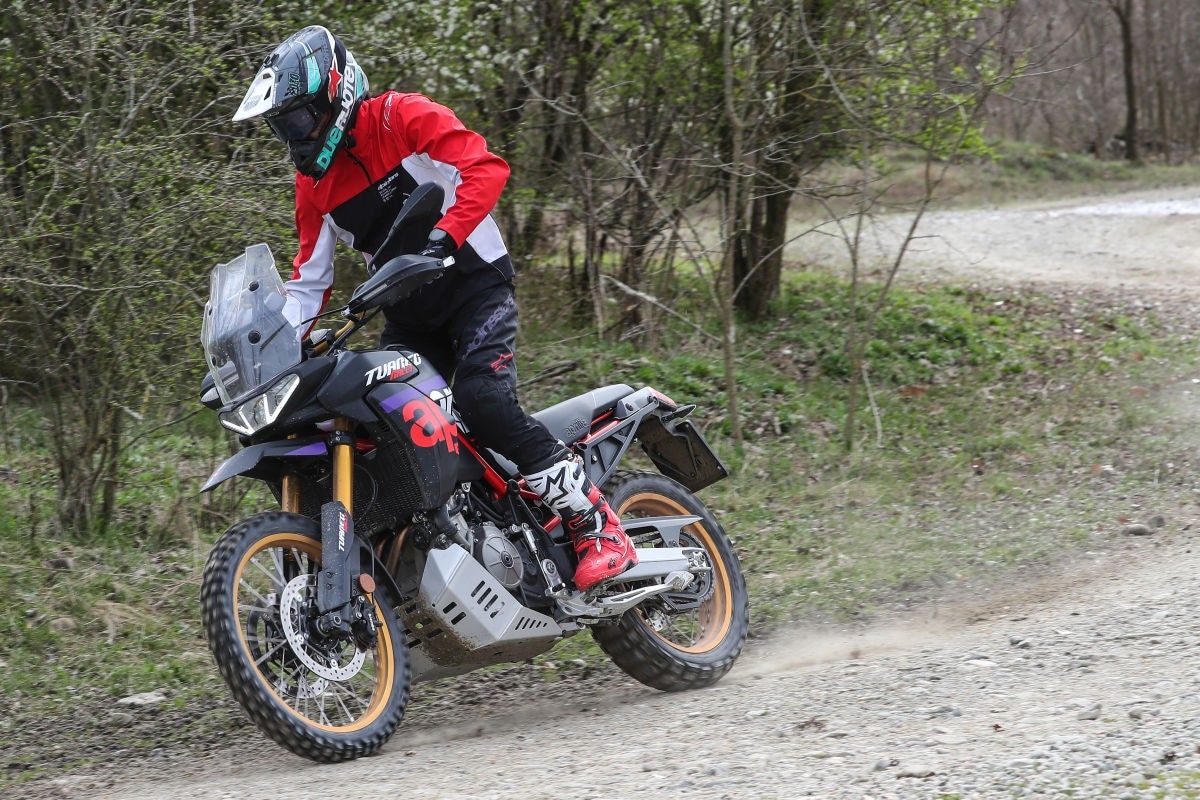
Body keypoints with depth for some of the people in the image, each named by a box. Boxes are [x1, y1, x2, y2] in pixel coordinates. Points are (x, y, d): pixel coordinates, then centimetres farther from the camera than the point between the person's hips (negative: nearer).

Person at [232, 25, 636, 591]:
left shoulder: (403, 119, -11)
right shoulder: (313, 183, 9)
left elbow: (485, 167, -25)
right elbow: (309, 280, 12)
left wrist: (443, 237, -39)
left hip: (475, 286, -7)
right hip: (409, 316, 7)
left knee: (483, 400, -29)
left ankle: (600, 528, -22)